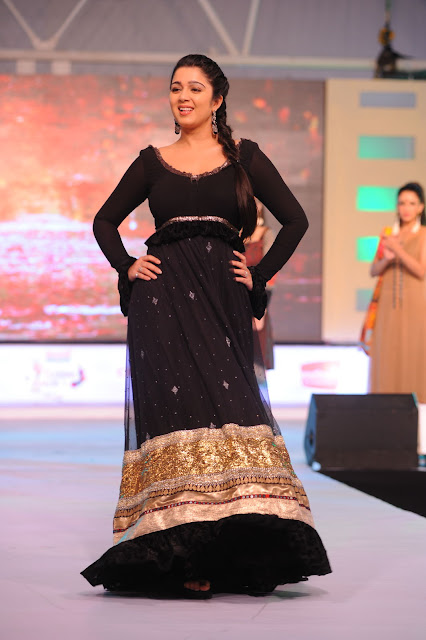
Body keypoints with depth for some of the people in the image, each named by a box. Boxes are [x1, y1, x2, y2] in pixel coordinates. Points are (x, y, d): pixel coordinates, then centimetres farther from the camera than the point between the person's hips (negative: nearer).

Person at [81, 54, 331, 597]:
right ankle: (183, 557, -9)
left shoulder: (243, 157, 9)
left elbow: (295, 220, 9)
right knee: (175, 404, -9)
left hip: (221, 299, 0)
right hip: (163, 300, 0)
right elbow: (106, 219, 21)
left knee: (225, 401, -9)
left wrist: (260, 275, 1)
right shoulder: (154, 161, 13)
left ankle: (233, 552, -4)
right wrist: (126, 266, 5)